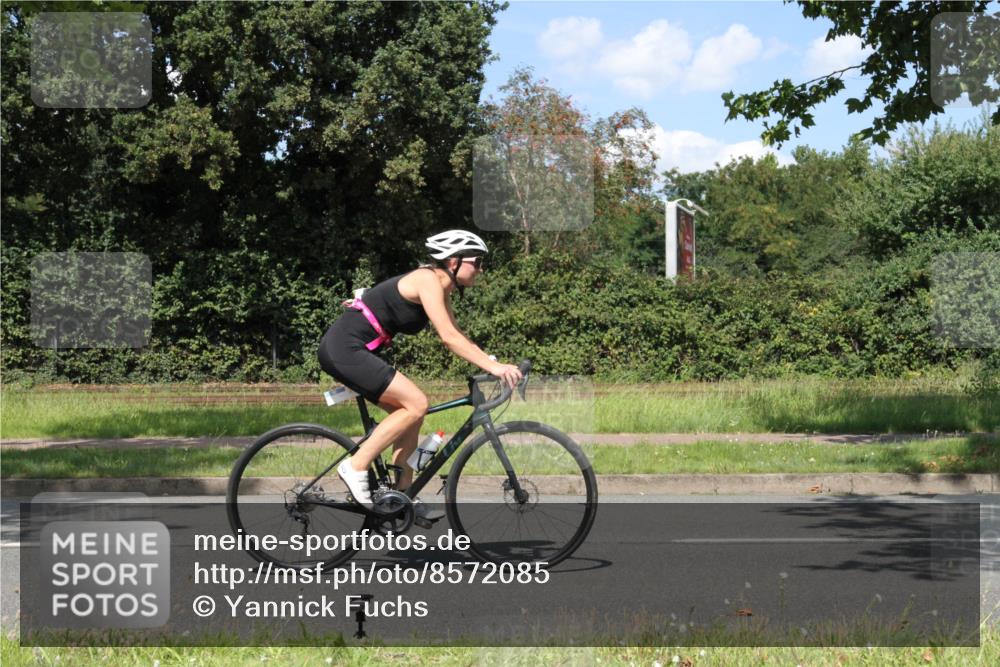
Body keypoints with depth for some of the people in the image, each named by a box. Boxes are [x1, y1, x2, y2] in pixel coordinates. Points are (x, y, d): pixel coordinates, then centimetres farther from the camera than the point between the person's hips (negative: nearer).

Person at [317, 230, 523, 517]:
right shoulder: (428, 280, -15)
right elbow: (449, 338, -22)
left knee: (411, 411, 9)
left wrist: (494, 364, 5)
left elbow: (457, 338, 16)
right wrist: (492, 366, -24)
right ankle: (356, 466, -9)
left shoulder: (441, 289, 14)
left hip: (350, 351, 10)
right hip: (344, 348, -10)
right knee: (416, 404, -14)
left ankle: (403, 494, 12)